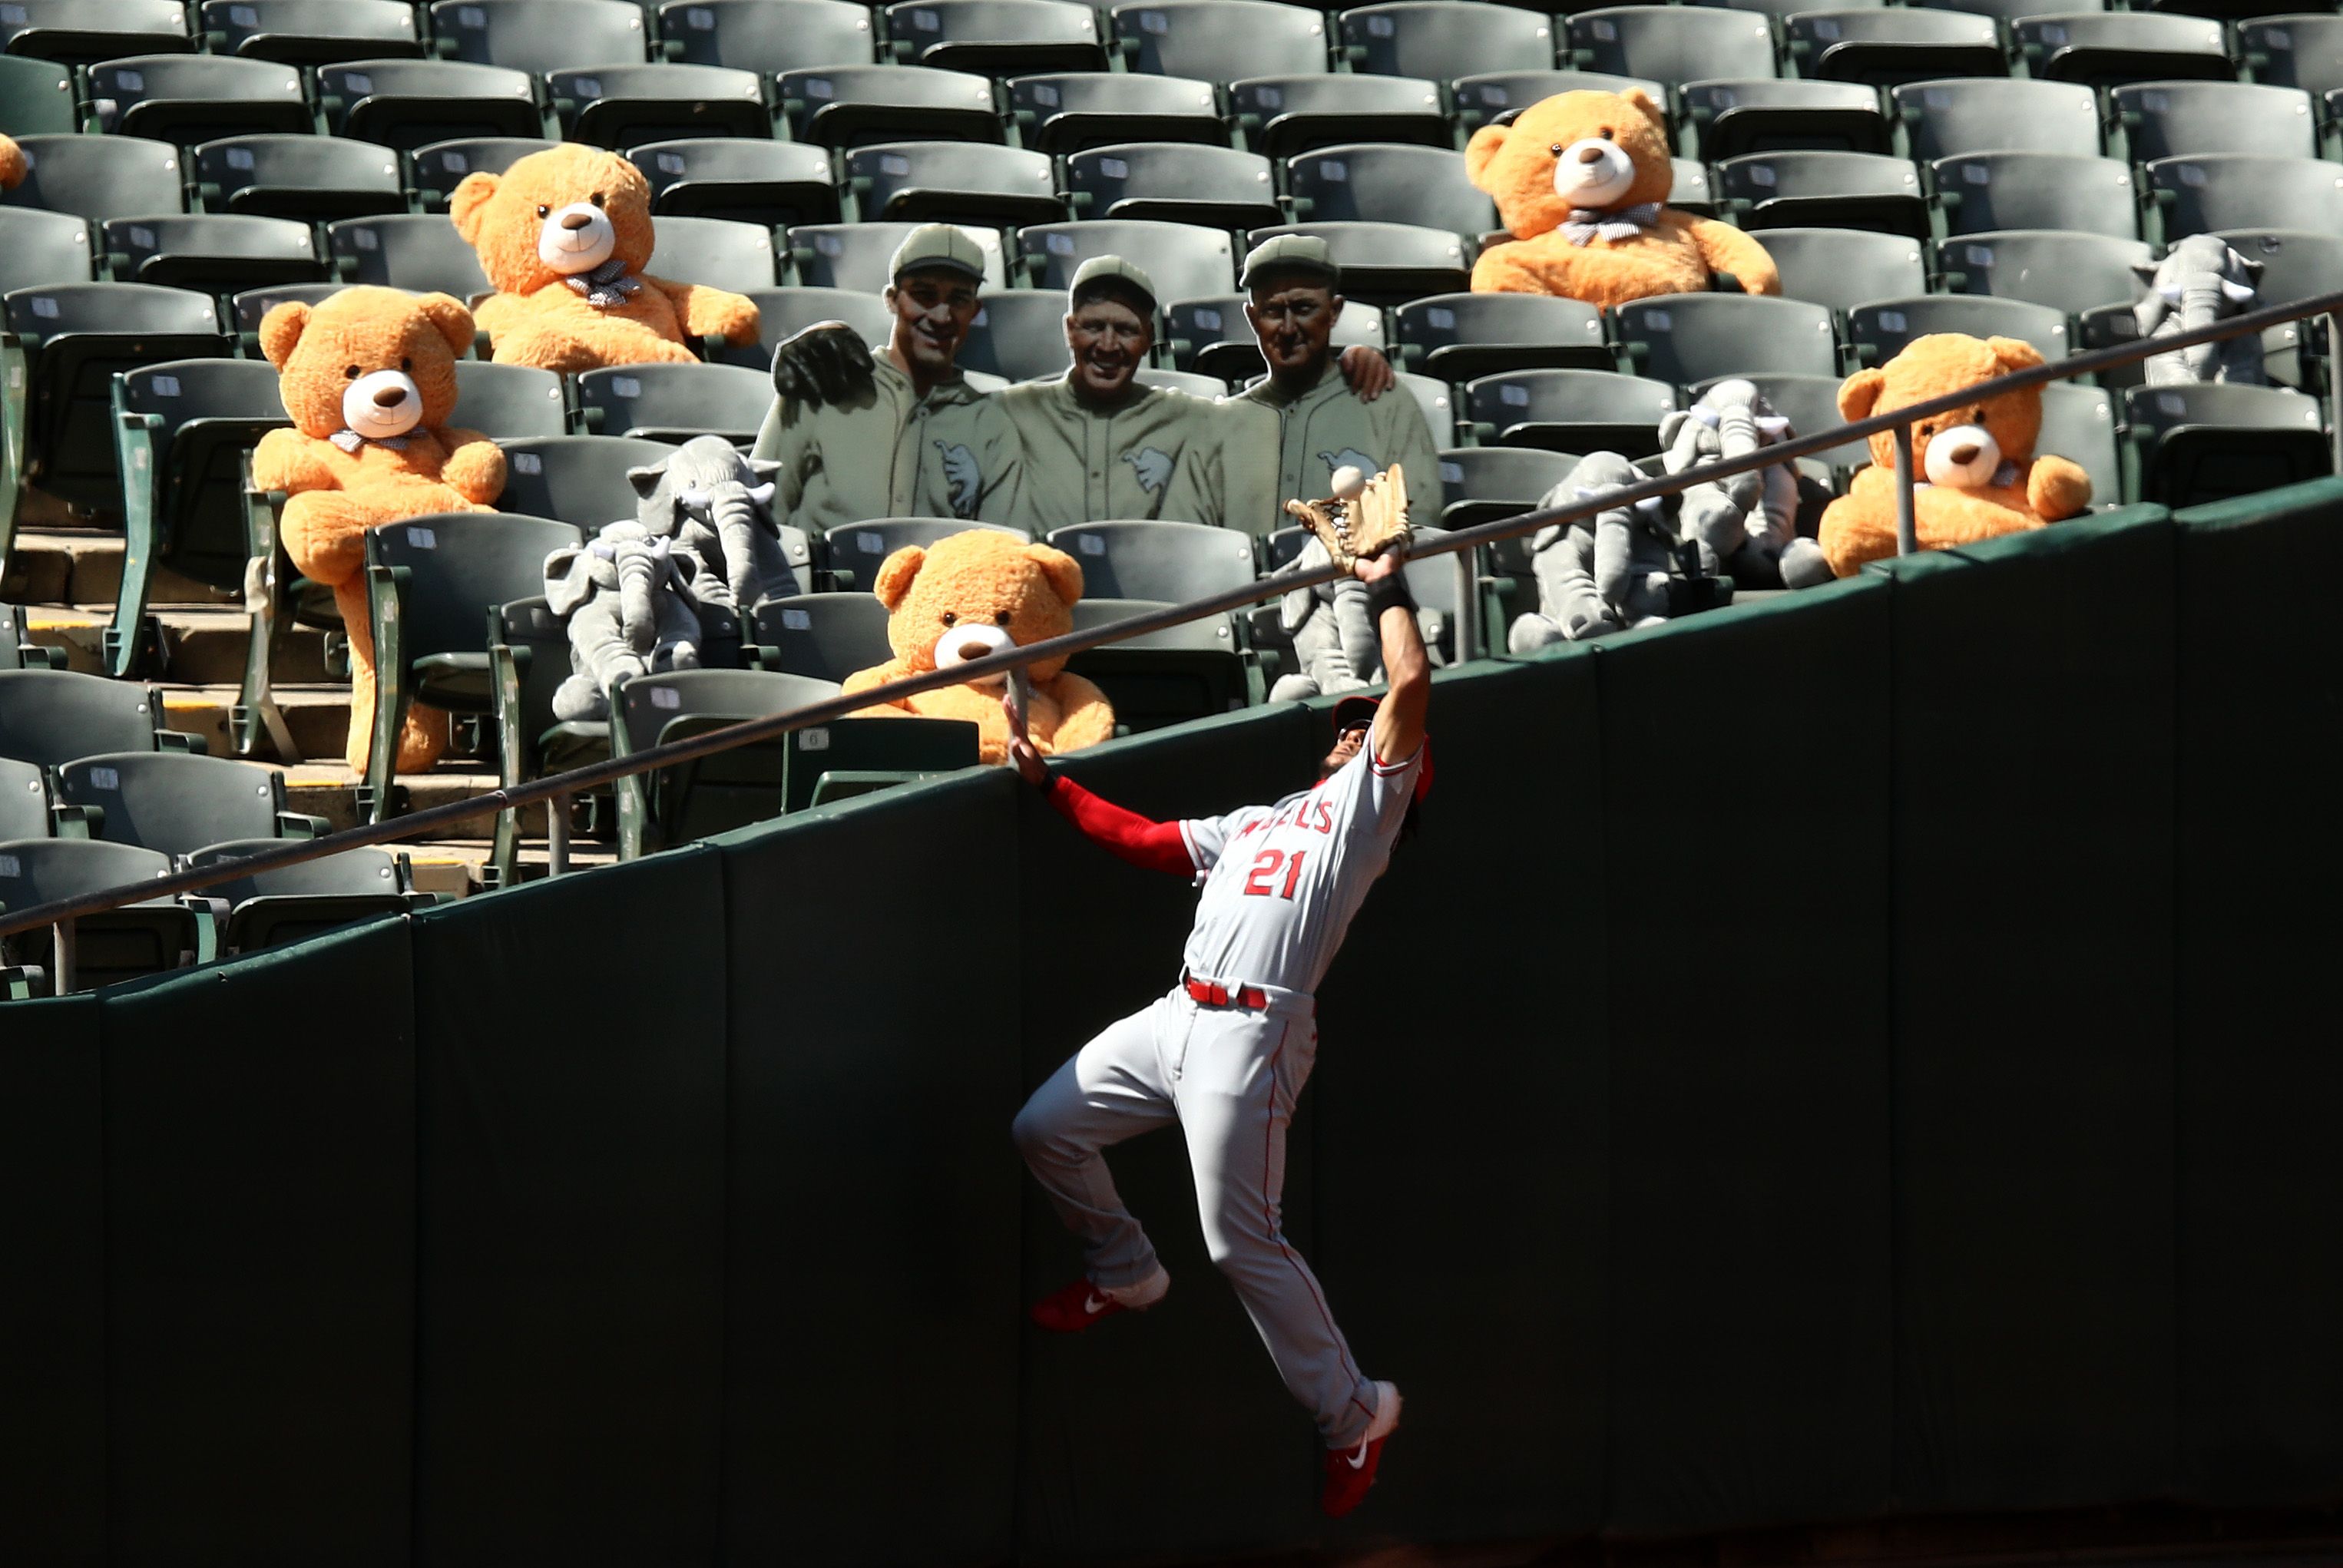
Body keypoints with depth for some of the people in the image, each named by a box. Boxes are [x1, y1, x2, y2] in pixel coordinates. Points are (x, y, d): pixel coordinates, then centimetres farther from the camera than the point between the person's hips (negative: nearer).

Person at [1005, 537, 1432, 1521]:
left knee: (1242, 1243, -12)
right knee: (1045, 1129, 10)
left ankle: (1352, 1411, -1)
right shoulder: (1253, 822, 27)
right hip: (1177, 1019, 8)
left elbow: (1413, 683, -7)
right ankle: (1123, 1273, 33)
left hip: (1253, 1034, -8)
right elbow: (1143, 841, 28)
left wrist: (1388, 589, 6)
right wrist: (1047, 784, 24)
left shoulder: (1368, 801, 5)